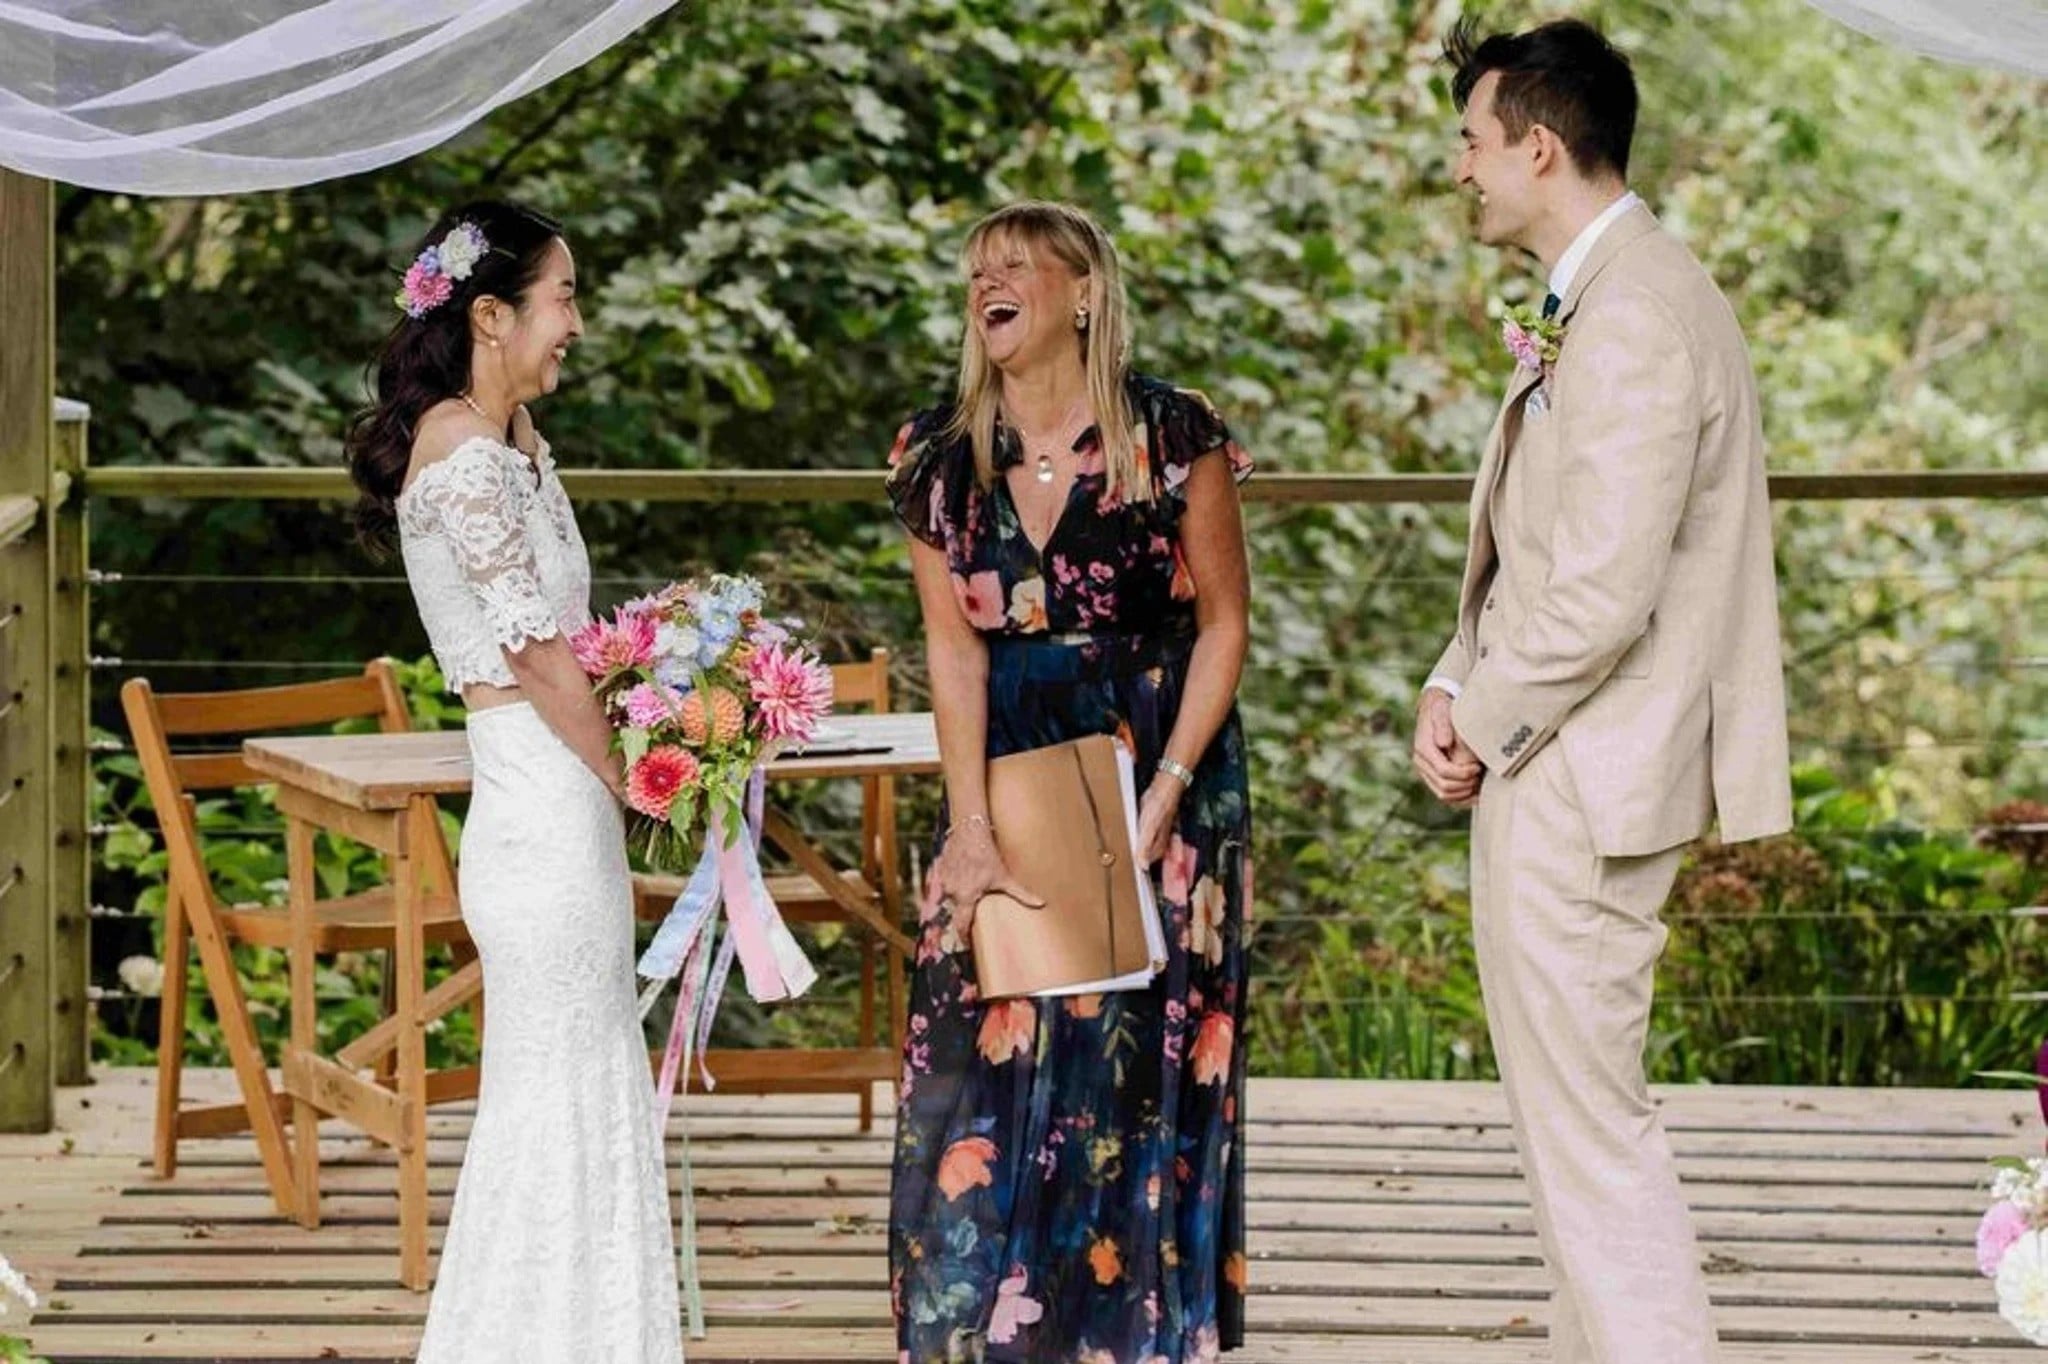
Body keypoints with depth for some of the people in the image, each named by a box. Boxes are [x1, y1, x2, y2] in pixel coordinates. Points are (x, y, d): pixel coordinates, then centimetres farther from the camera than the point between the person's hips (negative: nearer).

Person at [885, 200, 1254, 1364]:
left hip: (1160, 775, -3)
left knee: (1141, 1065, -1)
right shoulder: (941, 458, 1)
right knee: (981, 1063, -2)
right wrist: (973, 825, -11)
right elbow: (955, 649, -2)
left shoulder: (1173, 437, -8)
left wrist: (1165, 795, -12)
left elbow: (1223, 624, -4)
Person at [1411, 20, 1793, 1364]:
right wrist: (1456, 687, 6)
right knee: (1580, 1106, 18)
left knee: (1587, 1119, -7)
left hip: (1579, 791, -11)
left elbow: (1599, 596, -25)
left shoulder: (1634, 320, -21)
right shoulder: (1600, 302, 13)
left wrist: (1481, 726, -12)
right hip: (1549, 768, 11)